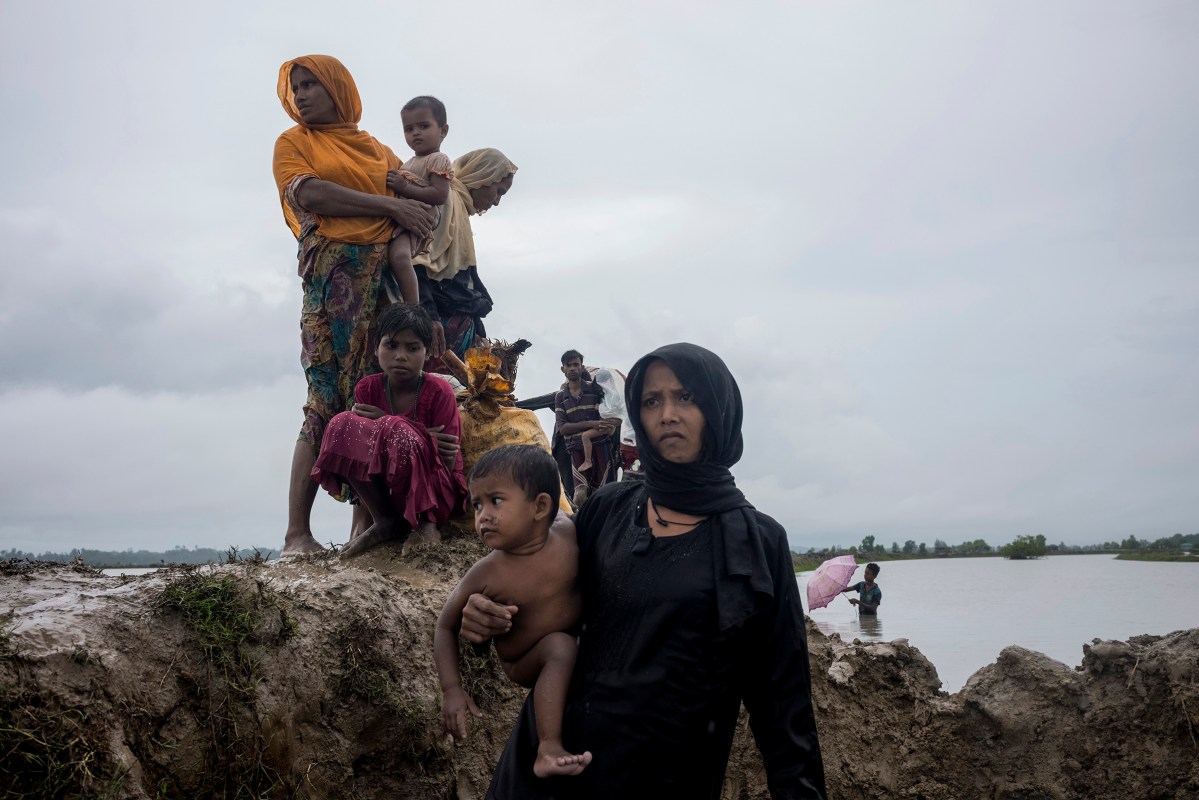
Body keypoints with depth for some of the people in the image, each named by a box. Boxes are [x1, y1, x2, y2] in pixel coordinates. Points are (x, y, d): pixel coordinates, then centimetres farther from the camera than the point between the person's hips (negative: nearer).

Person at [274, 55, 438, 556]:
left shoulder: (376, 148, 26)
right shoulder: (293, 142, 14)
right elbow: (311, 195, -3)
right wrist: (389, 206, -6)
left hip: (386, 273, 4)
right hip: (333, 270, -4)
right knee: (328, 398, -14)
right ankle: (297, 532, -14)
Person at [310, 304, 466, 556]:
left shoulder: (439, 392, -10)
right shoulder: (367, 389, 0)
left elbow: (449, 464, -12)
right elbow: (362, 449, -2)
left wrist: (385, 423, -18)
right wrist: (421, 435, -19)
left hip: (437, 494, -4)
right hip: (383, 494, 4)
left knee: (396, 432, -33)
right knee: (343, 424, -20)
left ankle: (426, 524, -12)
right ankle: (384, 521, -10)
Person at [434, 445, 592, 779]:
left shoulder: (571, 539, -18)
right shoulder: (486, 575, -23)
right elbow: (446, 627, -12)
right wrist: (452, 689, -21)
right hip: (525, 664, -5)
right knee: (560, 646, -31)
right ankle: (548, 748, -33)